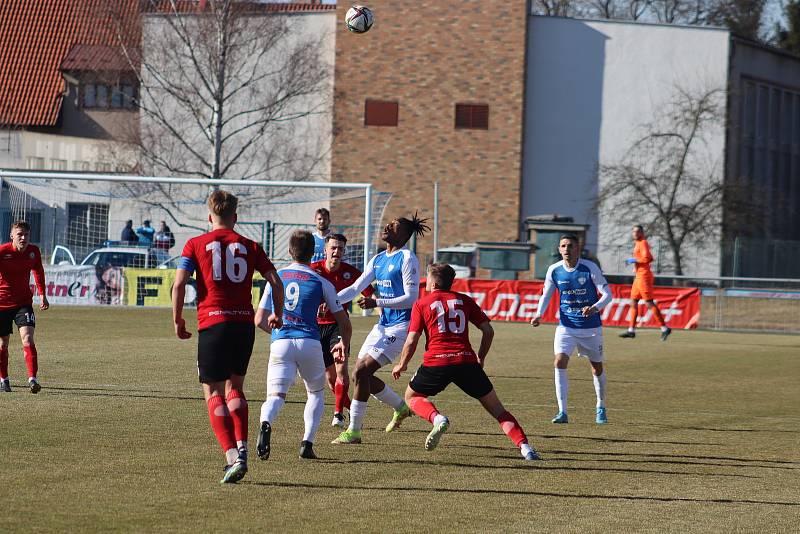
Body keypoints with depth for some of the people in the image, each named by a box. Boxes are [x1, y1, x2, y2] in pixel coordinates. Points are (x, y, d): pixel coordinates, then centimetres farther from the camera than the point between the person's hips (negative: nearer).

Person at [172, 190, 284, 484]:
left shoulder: (195, 244, 5)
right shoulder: (249, 246, 11)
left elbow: (179, 284, -5)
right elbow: (275, 282, 7)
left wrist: (177, 320, 6)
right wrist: (277, 315, 22)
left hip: (212, 323, -3)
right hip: (245, 323, 3)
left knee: (213, 392, 0)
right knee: (235, 387, 21)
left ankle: (232, 456, -15)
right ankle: (241, 448, 11)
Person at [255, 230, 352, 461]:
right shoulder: (320, 282, 9)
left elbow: (259, 320, 15)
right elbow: (344, 322, 14)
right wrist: (344, 344, 36)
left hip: (281, 343, 0)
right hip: (310, 342, 0)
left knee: (276, 395, -7)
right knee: (316, 393, 20)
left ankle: (266, 424, -41)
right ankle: (307, 443, 4)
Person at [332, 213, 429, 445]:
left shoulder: (407, 258, -12)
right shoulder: (378, 260, 13)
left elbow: (411, 298, -18)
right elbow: (355, 288, 14)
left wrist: (377, 302, -24)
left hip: (401, 326, -9)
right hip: (383, 325, 9)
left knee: (362, 371, -15)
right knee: (360, 374, 8)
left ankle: (354, 431, -7)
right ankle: (401, 407, 30)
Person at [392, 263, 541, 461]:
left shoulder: (421, 304, 9)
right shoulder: (464, 300, 17)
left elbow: (411, 341, 4)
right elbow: (488, 331, 12)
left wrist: (402, 365, 20)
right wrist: (481, 358, 25)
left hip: (436, 362, -2)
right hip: (466, 361, 2)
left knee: (412, 397, 22)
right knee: (495, 407, 11)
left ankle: (437, 419, -9)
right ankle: (525, 446, -7)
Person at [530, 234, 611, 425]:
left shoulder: (590, 268, -14)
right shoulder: (554, 270, -5)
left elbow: (607, 294, -13)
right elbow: (546, 295, 8)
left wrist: (595, 307, -32)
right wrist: (539, 314, -10)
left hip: (591, 326, -1)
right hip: (566, 326, 1)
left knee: (597, 367, 11)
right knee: (560, 362, -18)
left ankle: (601, 409, 33)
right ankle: (562, 412, -15)